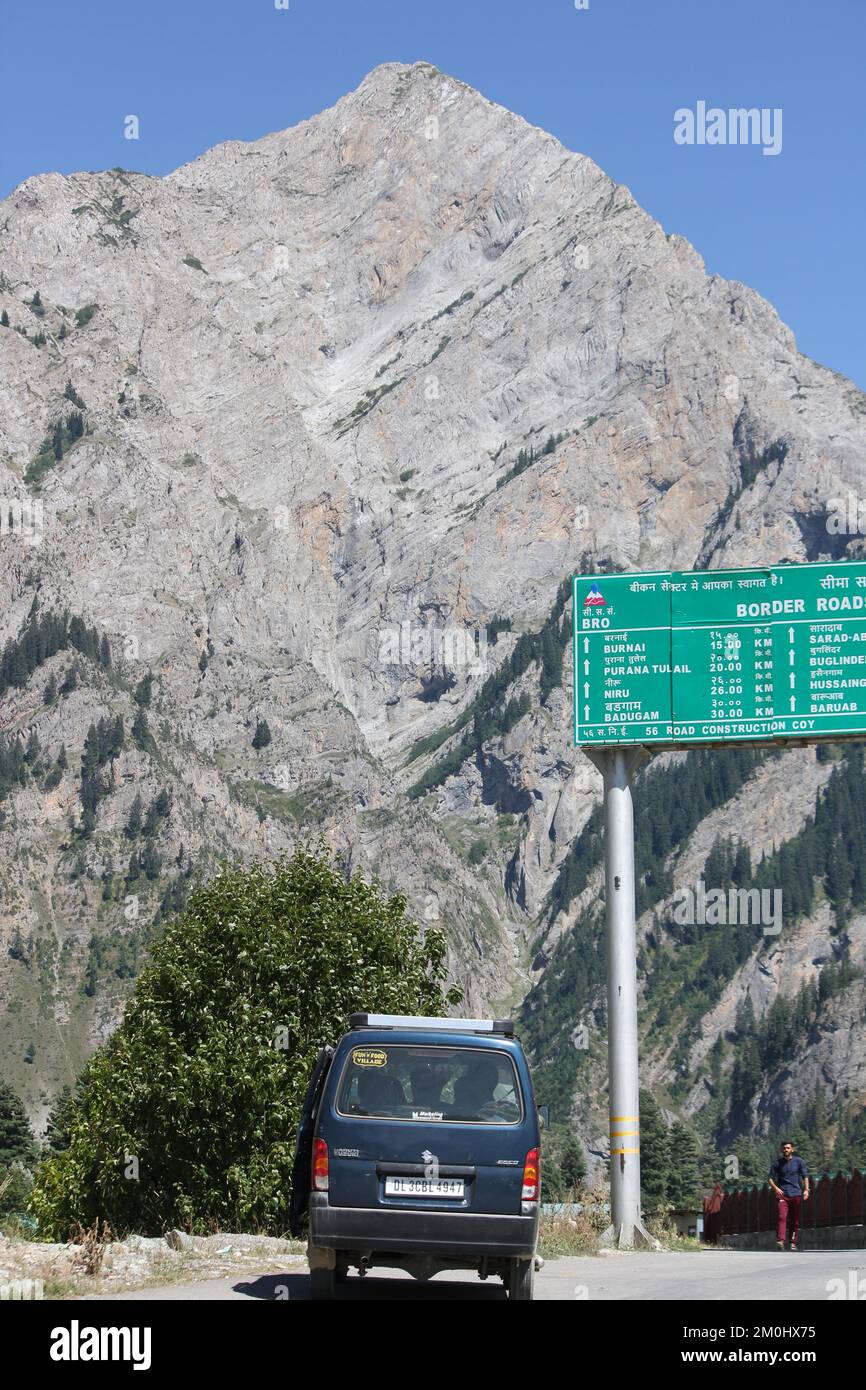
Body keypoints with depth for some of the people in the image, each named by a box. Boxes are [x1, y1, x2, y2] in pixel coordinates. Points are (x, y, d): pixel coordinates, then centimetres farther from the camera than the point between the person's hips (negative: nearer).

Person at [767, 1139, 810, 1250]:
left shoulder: (798, 1161, 8)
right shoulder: (778, 1163, 7)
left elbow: (805, 1176, 8)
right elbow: (769, 1178, 10)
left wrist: (806, 1190, -5)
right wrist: (775, 1188, -6)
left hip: (796, 1194, 1)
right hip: (782, 1194, -1)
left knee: (795, 1221, 4)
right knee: (782, 1217, -18)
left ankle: (793, 1243, 13)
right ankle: (780, 1241, -28)